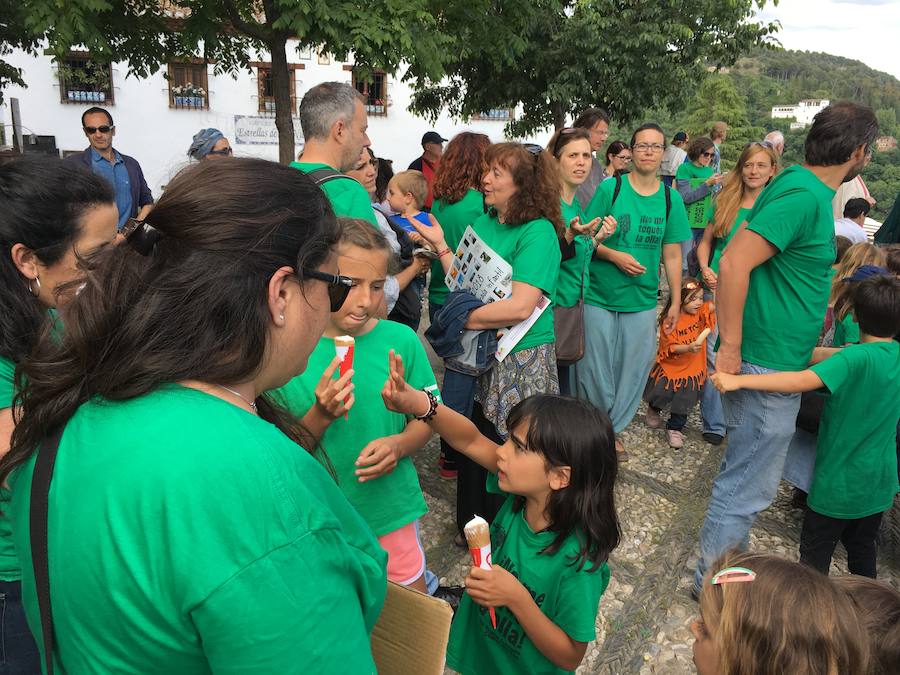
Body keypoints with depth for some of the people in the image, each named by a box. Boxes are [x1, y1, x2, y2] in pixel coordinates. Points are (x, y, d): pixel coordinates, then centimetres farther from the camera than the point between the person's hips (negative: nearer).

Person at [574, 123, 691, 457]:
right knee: (595, 370, 5)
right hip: (599, 298, -3)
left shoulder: (671, 198, 4)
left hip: (642, 303, 3)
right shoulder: (610, 188, -5)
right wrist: (615, 256, -19)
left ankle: (613, 429, 30)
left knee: (633, 372, 9)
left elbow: (672, 254, 7)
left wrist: (676, 302, 6)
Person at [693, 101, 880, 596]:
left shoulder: (804, 187, 11)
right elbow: (734, 263, -27)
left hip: (778, 363, 10)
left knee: (746, 477, 22)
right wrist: (730, 348, -23)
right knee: (747, 487, 3)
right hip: (765, 366, -10)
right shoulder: (803, 195, -19)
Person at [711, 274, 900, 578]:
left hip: (840, 481, -7)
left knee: (815, 553, 11)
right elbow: (829, 356, -2)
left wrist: (738, 380, -42)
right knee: (862, 547, 25)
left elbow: (801, 381, -39)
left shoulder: (856, 358, -26)